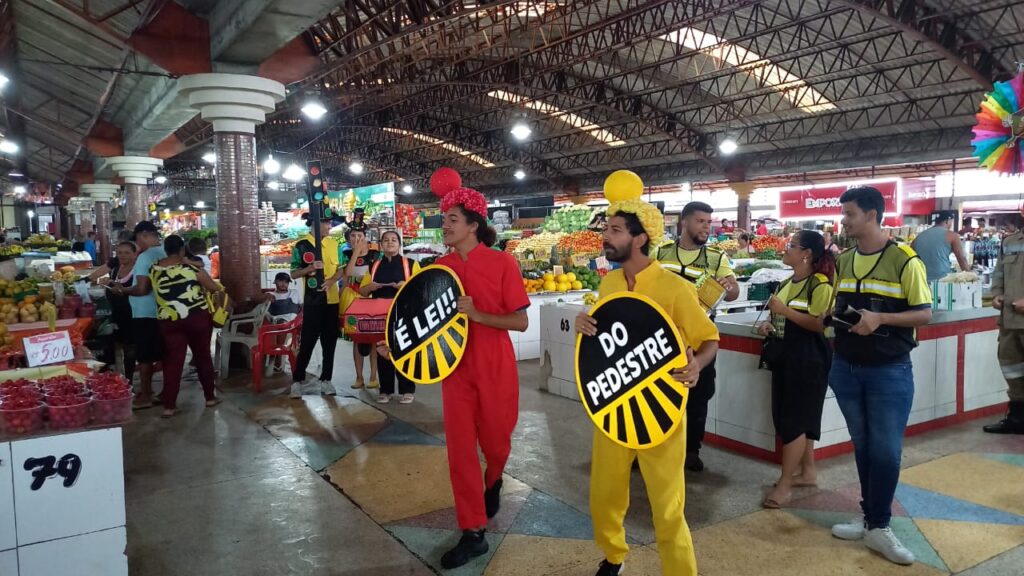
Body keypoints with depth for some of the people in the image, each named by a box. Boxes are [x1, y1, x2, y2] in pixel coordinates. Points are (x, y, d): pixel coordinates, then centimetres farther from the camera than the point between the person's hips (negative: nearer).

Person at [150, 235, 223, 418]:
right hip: (198, 317, -2)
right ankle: (210, 397, 22)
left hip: (169, 321, 2)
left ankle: (169, 405, 1)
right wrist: (220, 288, 19)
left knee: (172, 360, 4)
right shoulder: (192, 267, -6)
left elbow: (151, 290, 18)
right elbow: (213, 287, 0)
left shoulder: (154, 269, 3)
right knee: (203, 356, 12)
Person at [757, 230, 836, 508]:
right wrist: (769, 325, 5)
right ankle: (807, 472, 27)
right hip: (785, 358, 9)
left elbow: (820, 324, -23)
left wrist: (785, 310, -24)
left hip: (808, 361, -9)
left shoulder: (820, 284, -14)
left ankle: (784, 485, -2)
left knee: (793, 421, -7)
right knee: (799, 419, 15)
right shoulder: (787, 283, 13)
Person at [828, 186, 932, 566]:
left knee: (886, 451, 2)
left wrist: (880, 318, -23)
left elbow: (925, 314, -9)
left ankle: (878, 527, 14)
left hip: (889, 371, -5)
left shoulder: (904, 260, -10)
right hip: (846, 368, 5)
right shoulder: (842, 261, 7)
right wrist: (833, 314, -5)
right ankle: (870, 517, 26)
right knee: (863, 446, 14)